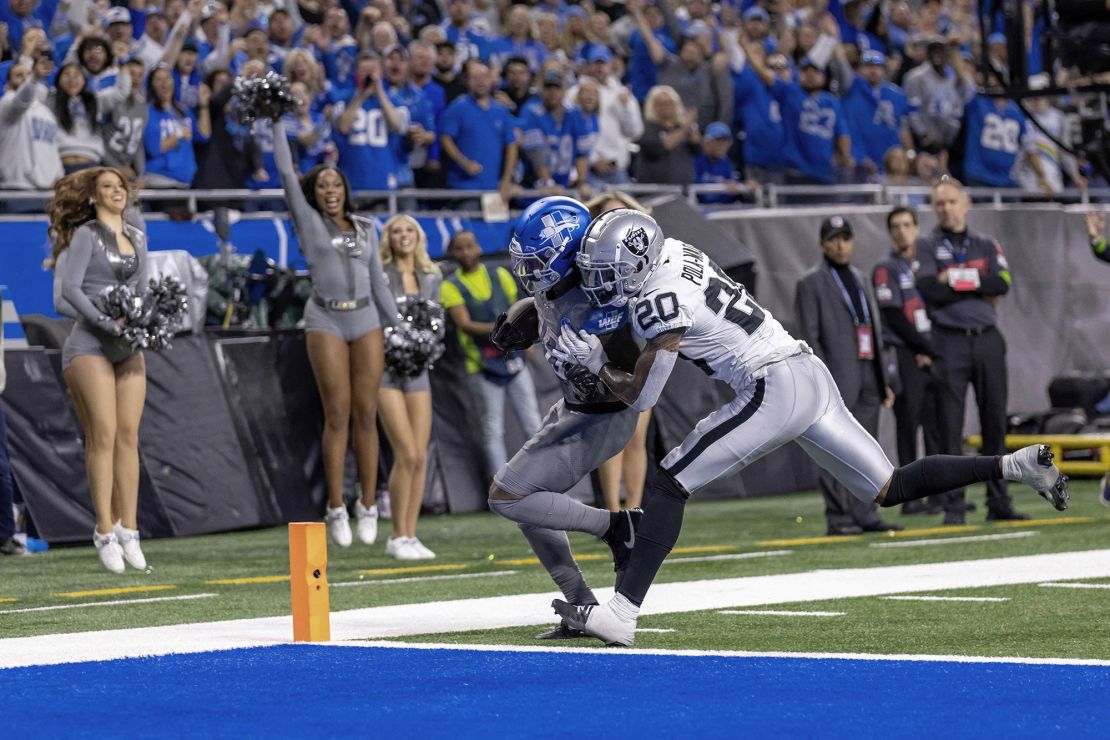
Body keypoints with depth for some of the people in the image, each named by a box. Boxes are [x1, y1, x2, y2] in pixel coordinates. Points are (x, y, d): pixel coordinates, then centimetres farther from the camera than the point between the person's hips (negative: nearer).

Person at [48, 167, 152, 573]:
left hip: (128, 346, 5)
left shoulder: (136, 235, 15)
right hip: (88, 344, -5)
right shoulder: (85, 235, -2)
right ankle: (105, 531, -10)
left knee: (128, 436, -1)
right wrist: (106, 322, -20)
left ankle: (128, 530, -1)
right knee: (103, 434, -11)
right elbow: (70, 288, -12)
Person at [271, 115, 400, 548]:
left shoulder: (365, 229, 13)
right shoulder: (308, 221, 5)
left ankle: (368, 505, 5)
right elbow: (285, 171, 0)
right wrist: (278, 122, 0)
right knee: (337, 416, -6)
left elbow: (378, 281, 16)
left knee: (366, 415, 1)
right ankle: (336, 509, -1)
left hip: (366, 321, 3)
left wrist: (397, 325, 11)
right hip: (326, 322, -3)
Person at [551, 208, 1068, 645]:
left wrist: (594, 362, 2)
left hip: (775, 390, -9)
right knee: (890, 490, 15)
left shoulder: (659, 301, -13)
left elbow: (641, 396, -7)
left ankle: (620, 615, -14)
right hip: (810, 374, 9)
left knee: (668, 484, -8)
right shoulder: (672, 252, 11)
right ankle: (1014, 465, 7)